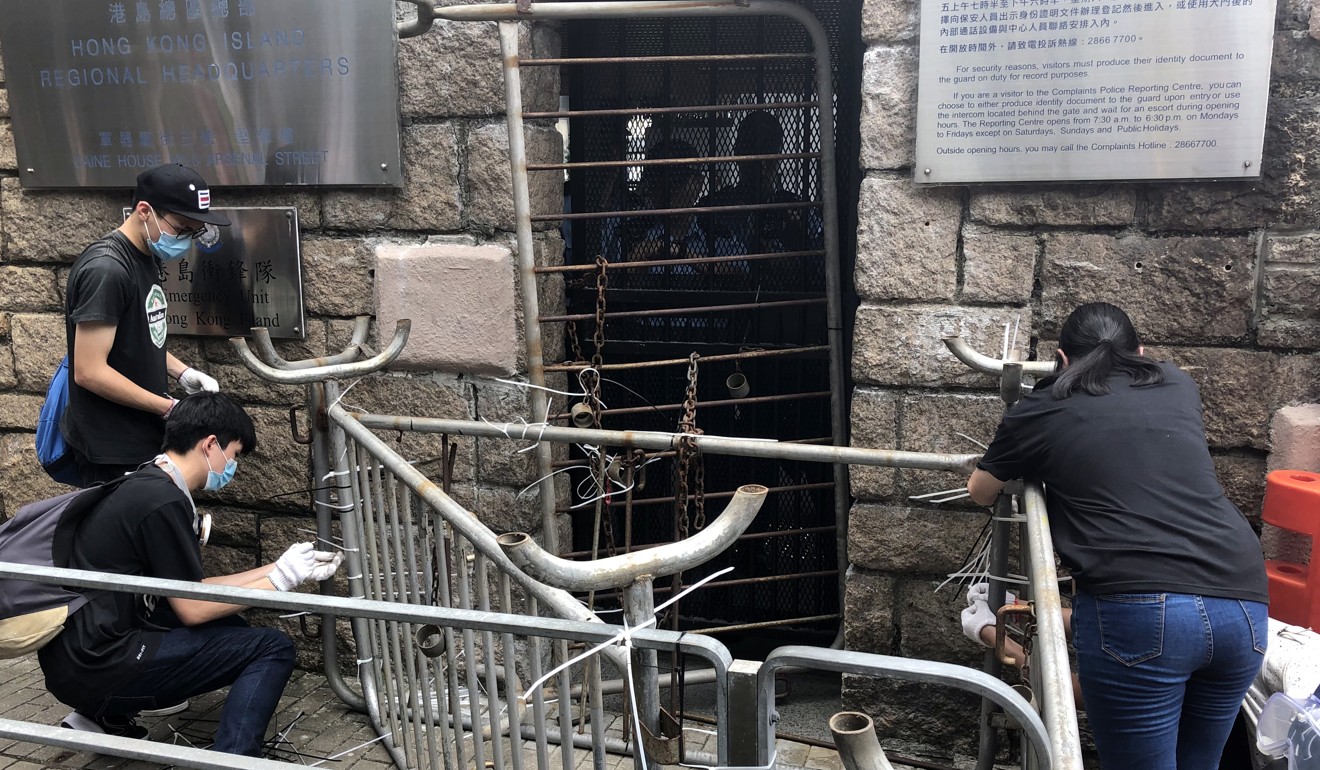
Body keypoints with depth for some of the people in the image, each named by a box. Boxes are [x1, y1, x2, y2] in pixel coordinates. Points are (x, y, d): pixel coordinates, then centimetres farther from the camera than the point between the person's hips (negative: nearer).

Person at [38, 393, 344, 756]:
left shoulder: (148, 486, 13)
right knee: (272, 649, -9)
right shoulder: (162, 501, -17)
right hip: (97, 664, -10)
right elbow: (193, 609, -12)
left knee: (229, 627, 23)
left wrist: (282, 568, 14)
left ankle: (105, 715, 19)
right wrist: (282, 578, -3)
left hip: (79, 651, 10)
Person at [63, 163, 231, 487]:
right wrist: (170, 408, -21)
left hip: (145, 437, 9)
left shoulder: (147, 258, 8)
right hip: (112, 452, -9)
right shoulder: (106, 269, -22)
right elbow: (89, 371, -24)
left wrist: (184, 373, 2)